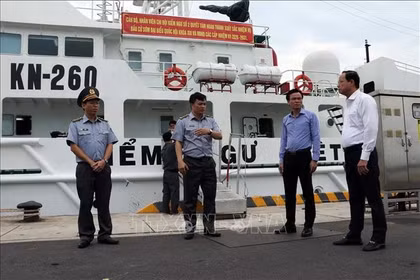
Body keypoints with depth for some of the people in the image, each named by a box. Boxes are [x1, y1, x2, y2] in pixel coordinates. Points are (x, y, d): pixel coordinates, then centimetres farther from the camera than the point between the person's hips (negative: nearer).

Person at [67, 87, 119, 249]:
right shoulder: (76, 124, 3)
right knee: (85, 203, 1)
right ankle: (85, 236, 11)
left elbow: (110, 145, 8)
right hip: (85, 168, -3)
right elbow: (73, 146, -5)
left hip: (103, 167, 3)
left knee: (103, 202, 5)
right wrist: (91, 162, -11)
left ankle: (105, 234, 12)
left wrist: (103, 161, -9)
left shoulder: (105, 124, 13)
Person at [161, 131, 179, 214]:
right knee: (174, 192, -3)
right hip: (172, 173, -8)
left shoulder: (164, 148, 13)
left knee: (166, 192, 8)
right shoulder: (172, 146, -11)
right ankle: (174, 210, -2)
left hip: (166, 172, 8)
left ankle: (165, 209, 10)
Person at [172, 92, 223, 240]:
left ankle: (209, 227, 17)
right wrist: (180, 161, -14)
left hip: (208, 162, 4)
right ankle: (190, 228, 12)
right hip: (191, 162, -4)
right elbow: (178, 142, -2)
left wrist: (209, 131, -20)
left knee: (210, 195, 7)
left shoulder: (210, 120, 13)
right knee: (190, 196, 2)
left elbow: (219, 135, 1)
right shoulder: (183, 121, 3)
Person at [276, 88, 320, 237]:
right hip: (289, 158, 5)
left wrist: (315, 159, -13)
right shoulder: (285, 120, 14)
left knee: (307, 192, 1)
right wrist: (281, 160, 8)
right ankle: (290, 224, 18)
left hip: (303, 156, -5)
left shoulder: (310, 116, 0)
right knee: (289, 193, 8)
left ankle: (308, 225, 9)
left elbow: (316, 138, -5)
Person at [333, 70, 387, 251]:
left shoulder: (364, 100, -7)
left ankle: (378, 238, 6)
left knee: (373, 197, -2)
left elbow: (370, 129, -17)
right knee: (355, 198, 13)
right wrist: (348, 157, 16)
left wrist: (364, 158, -21)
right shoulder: (348, 104, 19)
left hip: (362, 153, -9)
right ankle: (354, 235, 21)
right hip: (350, 154, 9)